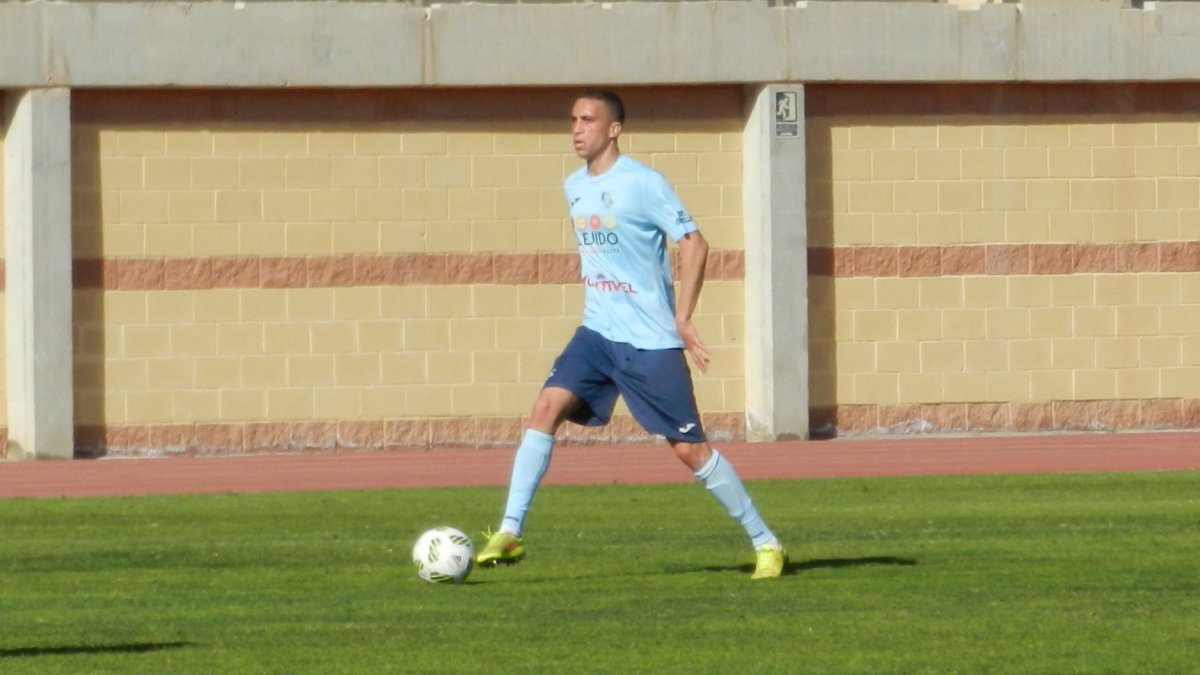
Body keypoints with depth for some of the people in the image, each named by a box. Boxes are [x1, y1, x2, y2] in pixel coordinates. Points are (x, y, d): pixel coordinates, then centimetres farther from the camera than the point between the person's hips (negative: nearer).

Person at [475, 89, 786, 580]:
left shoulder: (643, 184, -13)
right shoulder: (574, 188, 9)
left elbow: (693, 243, -11)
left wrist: (682, 318, -14)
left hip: (652, 340, -6)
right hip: (598, 332, 6)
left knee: (690, 448, -4)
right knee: (547, 406, -15)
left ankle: (765, 544, 9)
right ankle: (510, 532, -14)